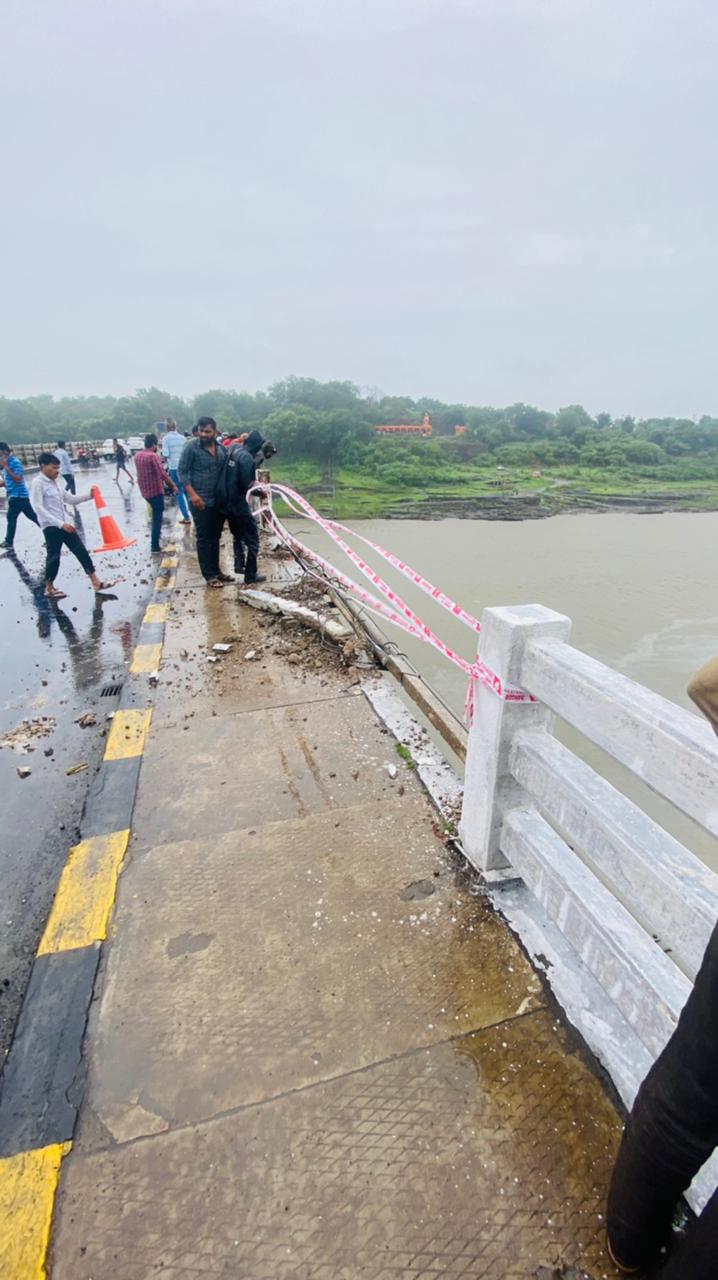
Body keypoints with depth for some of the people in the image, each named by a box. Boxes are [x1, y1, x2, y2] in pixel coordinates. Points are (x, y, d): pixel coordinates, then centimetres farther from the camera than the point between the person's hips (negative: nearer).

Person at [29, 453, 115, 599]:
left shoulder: (54, 483, 14)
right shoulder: (37, 483, -10)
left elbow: (72, 499, 18)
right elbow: (38, 508, -18)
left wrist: (89, 495, 1)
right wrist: (60, 524, -25)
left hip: (65, 525, 8)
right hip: (51, 527, -7)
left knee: (82, 552, 3)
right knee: (54, 557, 1)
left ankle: (96, 583, 5)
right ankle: (49, 588, 18)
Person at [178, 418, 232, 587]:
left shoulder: (221, 449, 8)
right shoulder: (191, 446, -7)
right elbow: (182, 471, -8)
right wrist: (192, 494, -18)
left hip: (219, 500, 5)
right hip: (201, 501, -5)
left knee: (215, 537, 14)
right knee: (204, 538, 0)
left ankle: (216, 570, 25)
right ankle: (209, 575, 5)